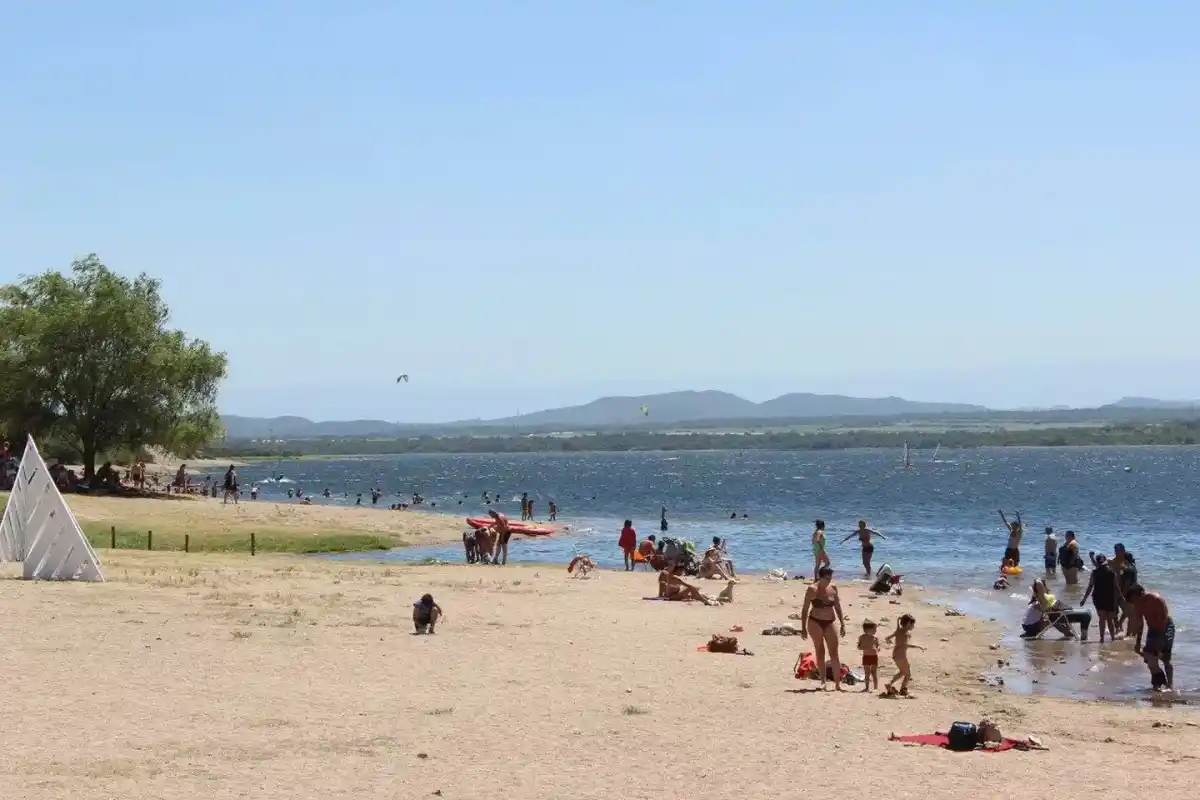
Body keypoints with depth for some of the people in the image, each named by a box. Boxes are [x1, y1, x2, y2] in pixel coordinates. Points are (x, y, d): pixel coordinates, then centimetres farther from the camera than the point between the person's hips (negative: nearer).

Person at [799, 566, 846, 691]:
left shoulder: (833, 588, 3)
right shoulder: (812, 589, -10)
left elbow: (837, 607, 13)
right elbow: (805, 609, -7)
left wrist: (842, 624, 10)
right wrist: (803, 627, -9)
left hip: (830, 623, 3)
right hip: (815, 622, -3)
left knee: (834, 653, -3)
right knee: (820, 652, 3)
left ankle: (837, 683, -4)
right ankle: (823, 681, 10)